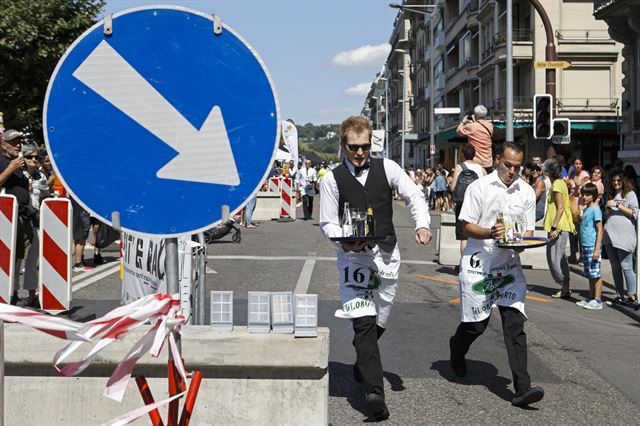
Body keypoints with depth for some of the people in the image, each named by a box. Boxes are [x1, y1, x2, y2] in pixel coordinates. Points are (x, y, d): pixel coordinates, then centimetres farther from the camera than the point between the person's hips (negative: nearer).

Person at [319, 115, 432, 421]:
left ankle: (362, 363, 45)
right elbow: (327, 223, 0)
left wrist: (422, 225, -13)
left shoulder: (386, 168, 3)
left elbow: (414, 195, 5)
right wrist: (345, 242, -19)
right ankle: (374, 392, -22)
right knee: (364, 322, -17)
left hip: (386, 253, 3)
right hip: (353, 256, -3)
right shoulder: (332, 179, -2)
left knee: (379, 321, 15)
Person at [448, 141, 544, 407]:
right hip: (478, 264, -3)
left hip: (509, 264, 3)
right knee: (477, 323, 5)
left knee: (515, 323, -7)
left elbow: (528, 230, 12)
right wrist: (489, 233, -25)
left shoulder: (527, 192, 7)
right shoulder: (479, 188, -4)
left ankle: (522, 388, -10)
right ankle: (457, 347, 42)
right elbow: (467, 227, -5)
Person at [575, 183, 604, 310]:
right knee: (589, 275, 13)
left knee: (595, 274, -5)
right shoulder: (585, 210, 16)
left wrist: (597, 249, -19)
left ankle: (597, 300, -2)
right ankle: (591, 298, 19)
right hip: (585, 246, 9)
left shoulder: (595, 209, -10)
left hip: (592, 247, -9)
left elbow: (600, 230, -14)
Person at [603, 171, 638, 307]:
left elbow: (634, 213, -7)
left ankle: (632, 297, -5)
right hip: (610, 235, 6)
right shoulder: (612, 195, 20)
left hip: (624, 235, -6)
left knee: (626, 267, -8)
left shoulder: (630, 194, 2)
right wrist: (607, 208, 5)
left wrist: (617, 205, -11)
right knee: (615, 266, 8)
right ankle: (619, 296, 14)